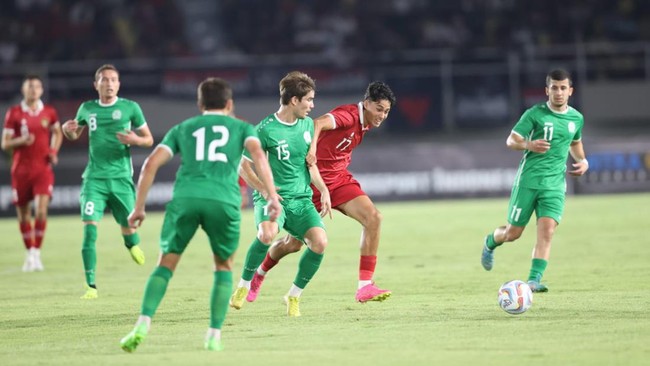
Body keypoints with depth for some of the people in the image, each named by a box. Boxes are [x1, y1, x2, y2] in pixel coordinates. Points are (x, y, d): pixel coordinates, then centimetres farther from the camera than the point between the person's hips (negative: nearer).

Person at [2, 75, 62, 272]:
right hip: (21, 170, 0)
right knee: (23, 214, 6)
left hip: (43, 169, 0)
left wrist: (54, 151, 3)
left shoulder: (49, 112, 3)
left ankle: (37, 254, -9)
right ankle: (29, 254, 21)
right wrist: (21, 141, -19)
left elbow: (57, 133, 21)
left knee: (41, 210, -16)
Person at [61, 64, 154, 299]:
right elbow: (75, 135, 23)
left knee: (128, 229, 6)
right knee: (89, 228, -15)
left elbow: (149, 139, 6)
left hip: (121, 178, -1)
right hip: (94, 178, 1)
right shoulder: (87, 109, 7)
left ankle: (132, 244, 46)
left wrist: (136, 140, -16)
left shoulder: (130, 108, 1)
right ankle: (91, 285, -12)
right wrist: (68, 129, 0)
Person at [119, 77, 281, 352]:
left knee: (166, 264, 11)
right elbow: (257, 154, 1)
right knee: (224, 267, 19)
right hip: (224, 200, -1)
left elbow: (151, 164, 16)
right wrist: (272, 197, -7)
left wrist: (138, 208, 19)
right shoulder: (240, 127, 24)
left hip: (185, 197, 1)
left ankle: (143, 325, -9)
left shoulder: (183, 128, 27)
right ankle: (214, 335, 9)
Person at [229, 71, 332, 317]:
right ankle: (244, 285, -10)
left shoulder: (307, 124, 8)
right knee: (268, 233, -35)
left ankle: (294, 296, 2)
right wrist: (263, 189, -18)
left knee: (320, 241, -19)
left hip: (301, 198, 5)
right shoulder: (266, 130, -10)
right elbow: (244, 167, -4)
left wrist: (323, 190, 6)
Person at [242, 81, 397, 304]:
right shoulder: (349, 115, -21)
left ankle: (365, 286, -16)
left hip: (339, 178, 7)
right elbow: (319, 123, -42)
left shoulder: (365, 123, 6)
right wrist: (312, 147, -59)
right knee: (293, 244, 3)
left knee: (373, 218, -16)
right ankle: (259, 274, 35)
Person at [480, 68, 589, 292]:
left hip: (555, 184, 2)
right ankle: (490, 243, 39)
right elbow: (511, 141, -6)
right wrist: (529, 145, -26)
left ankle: (534, 280, -19)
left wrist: (582, 161, 10)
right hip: (527, 181, -2)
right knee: (513, 233, 5)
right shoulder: (535, 114, -5)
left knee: (547, 231, -18)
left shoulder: (576, 119, 9)